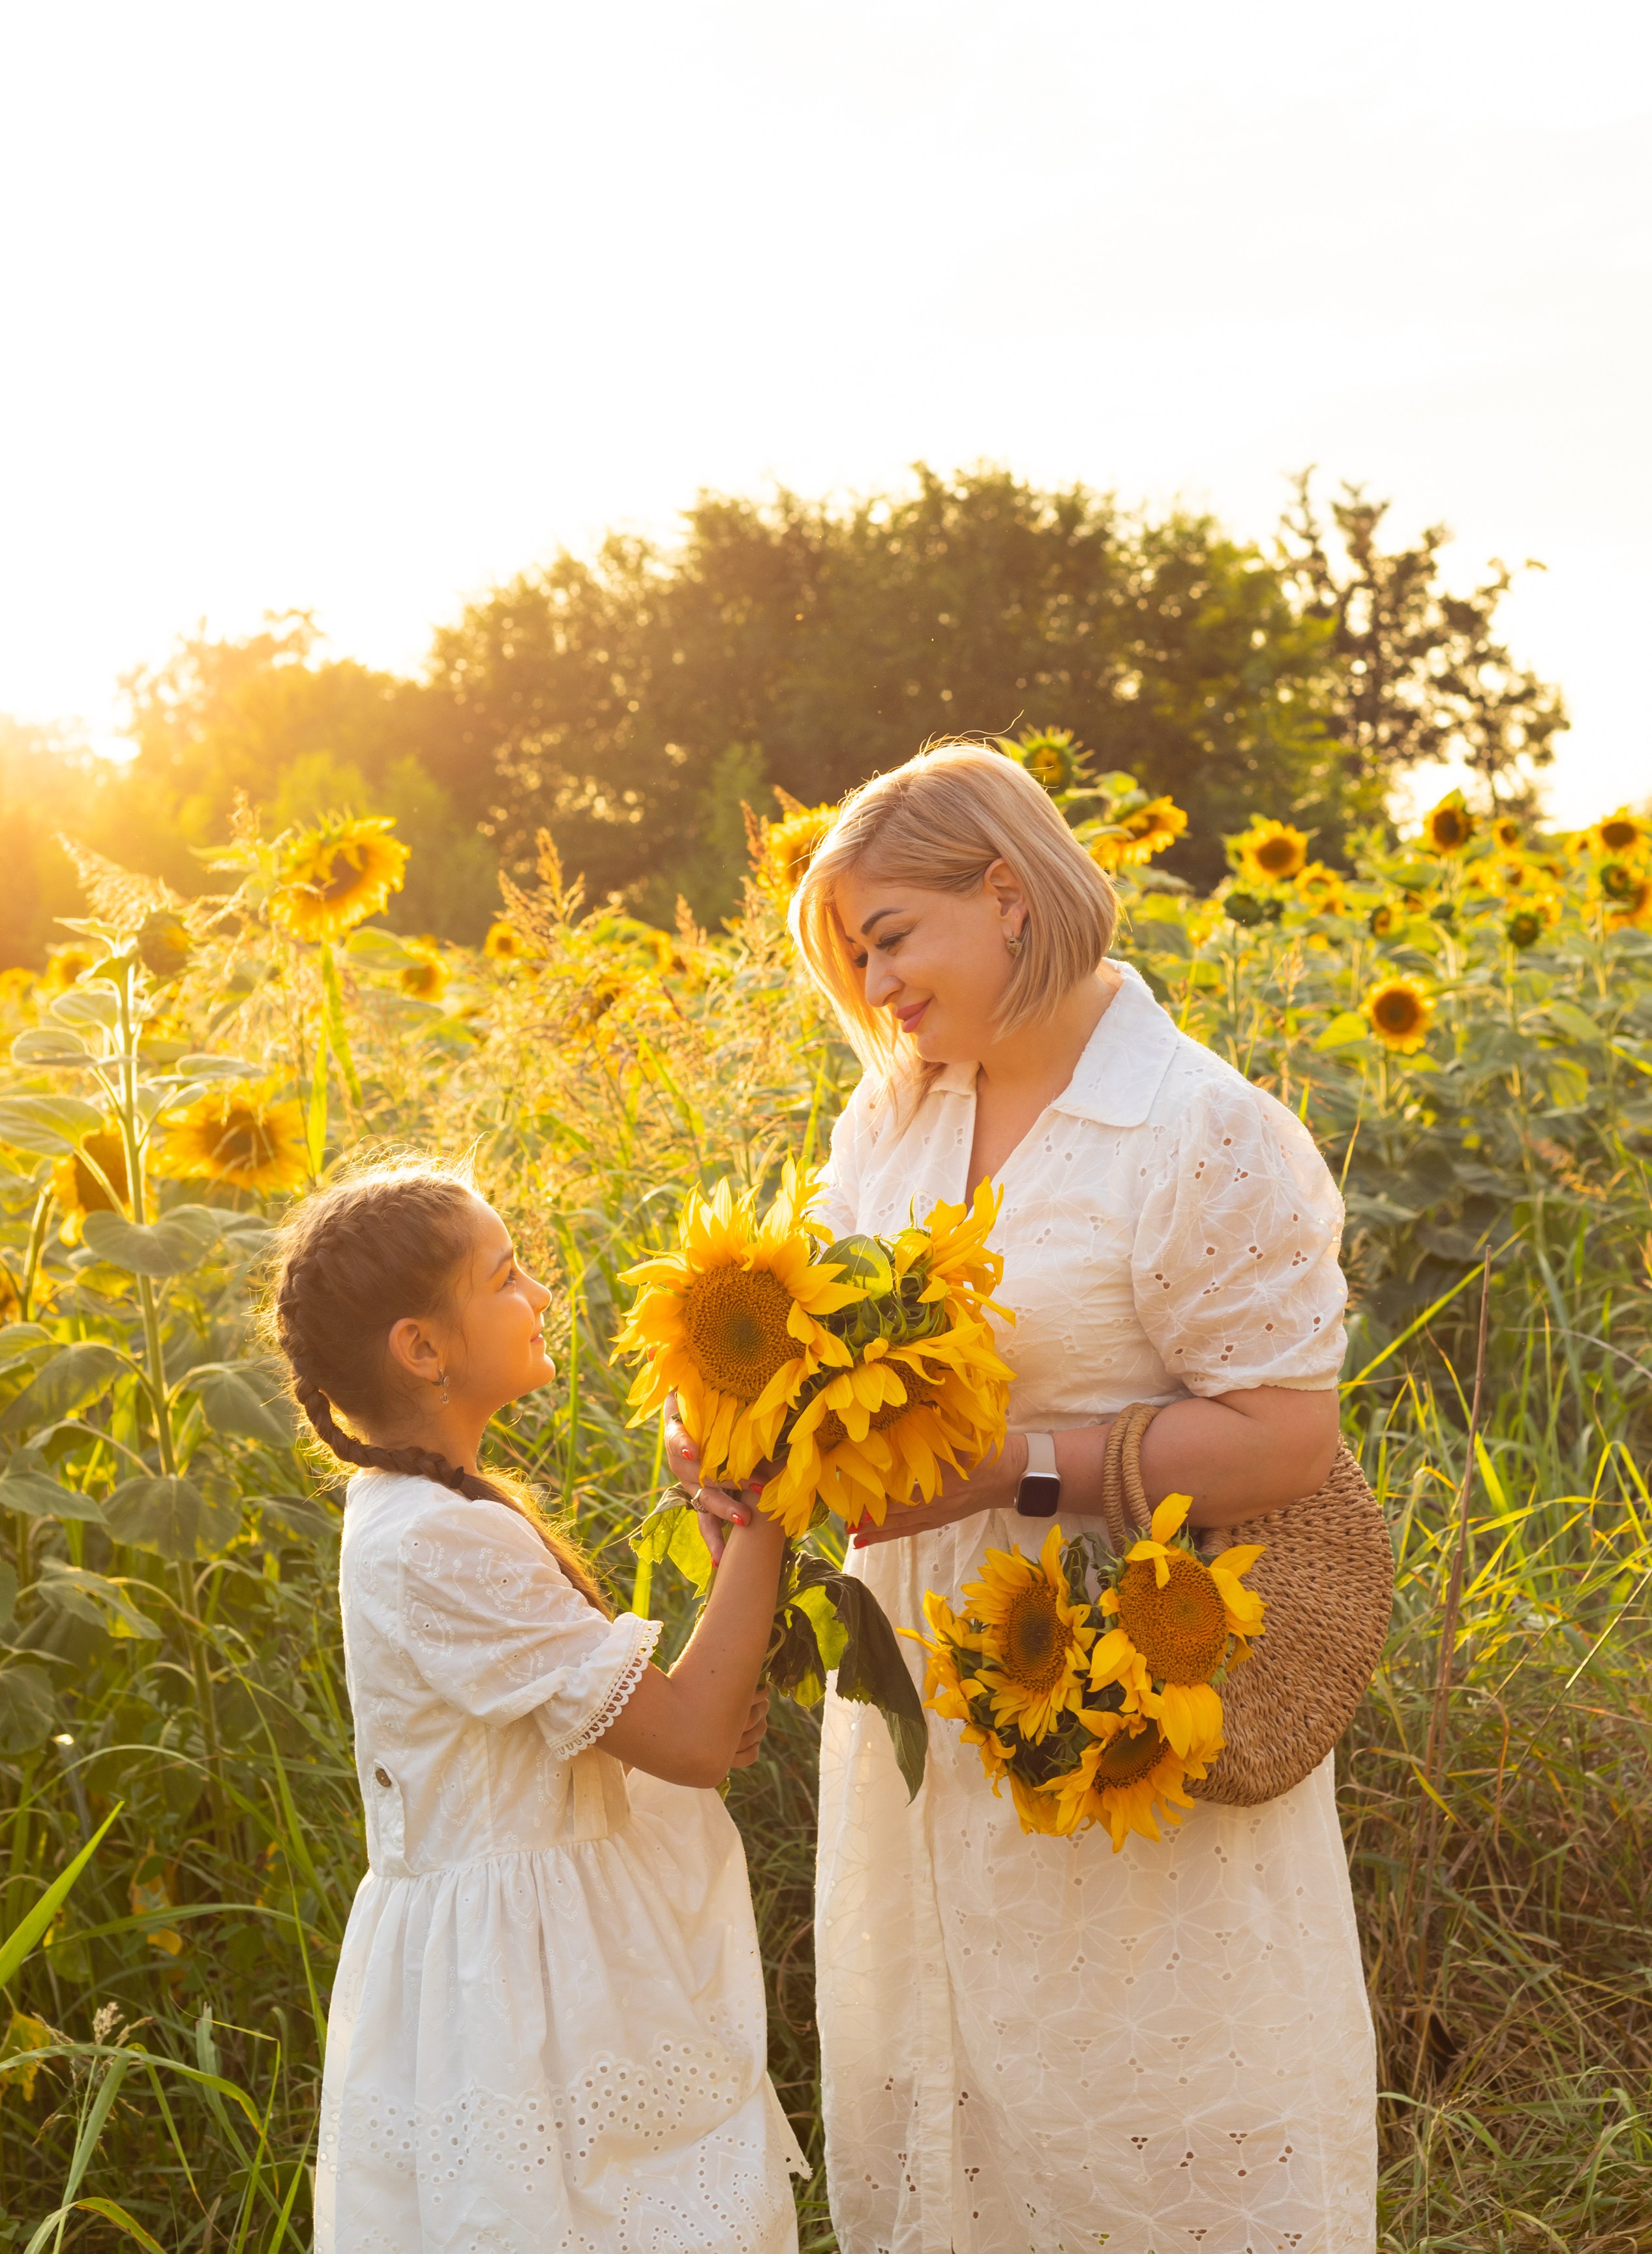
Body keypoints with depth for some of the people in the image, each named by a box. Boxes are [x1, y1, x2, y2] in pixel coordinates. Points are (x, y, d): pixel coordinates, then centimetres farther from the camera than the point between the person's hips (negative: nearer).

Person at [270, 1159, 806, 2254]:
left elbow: (594, 1715, 13)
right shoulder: (446, 1545, -26)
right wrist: (763, 1525, -19)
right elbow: (689, 1741, -24)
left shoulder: (412, 1505, 6)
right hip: (534, 1978, -10)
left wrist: (708, 1716, -5)